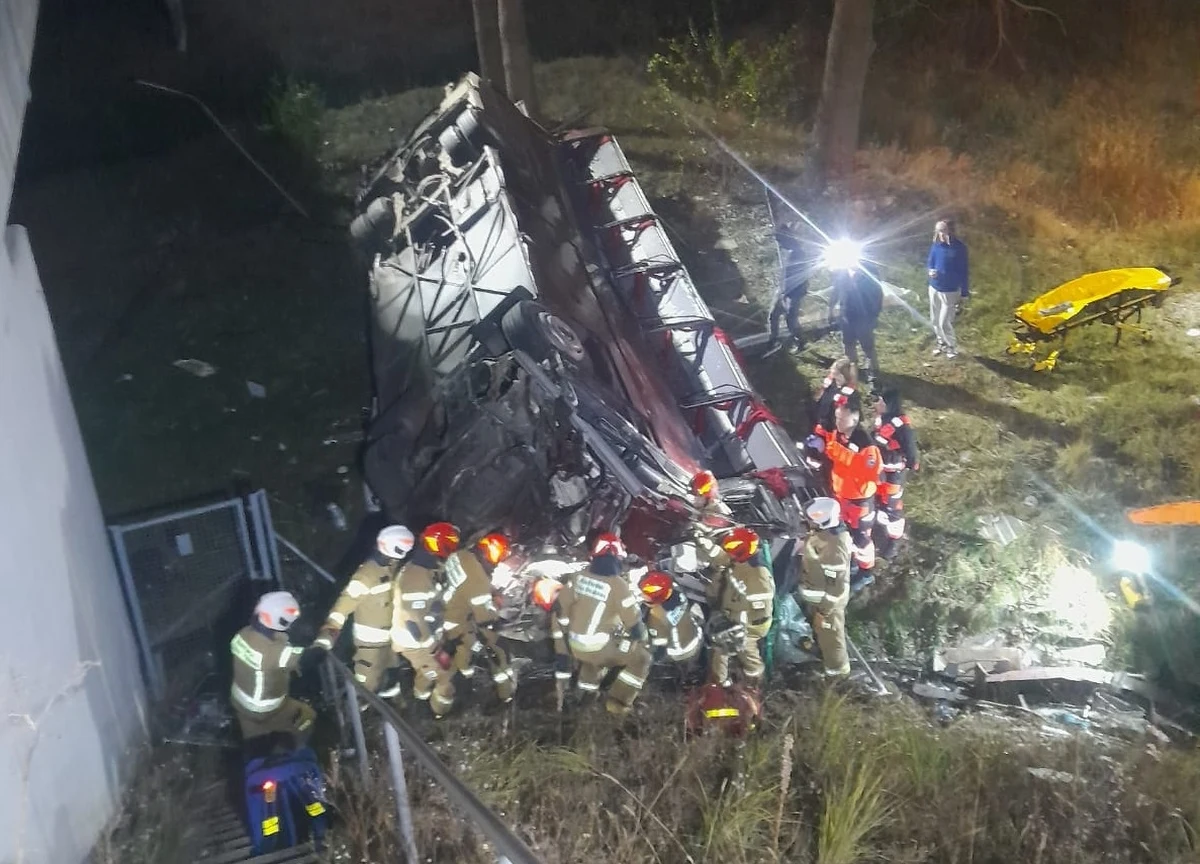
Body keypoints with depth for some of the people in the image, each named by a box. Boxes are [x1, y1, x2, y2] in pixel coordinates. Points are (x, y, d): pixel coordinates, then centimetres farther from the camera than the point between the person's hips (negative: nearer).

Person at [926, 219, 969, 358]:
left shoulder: (959, 247, -17)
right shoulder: (936, 244, -5)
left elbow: (963, 272, -10)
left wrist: (964, 294, -7)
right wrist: (931, 270, -16)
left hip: (950, 291, -5)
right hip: (934, 288, 5)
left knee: (944, 323, -3)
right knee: (935, 320, 16)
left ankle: (953, 348, 18)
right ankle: (942, 343, 37)